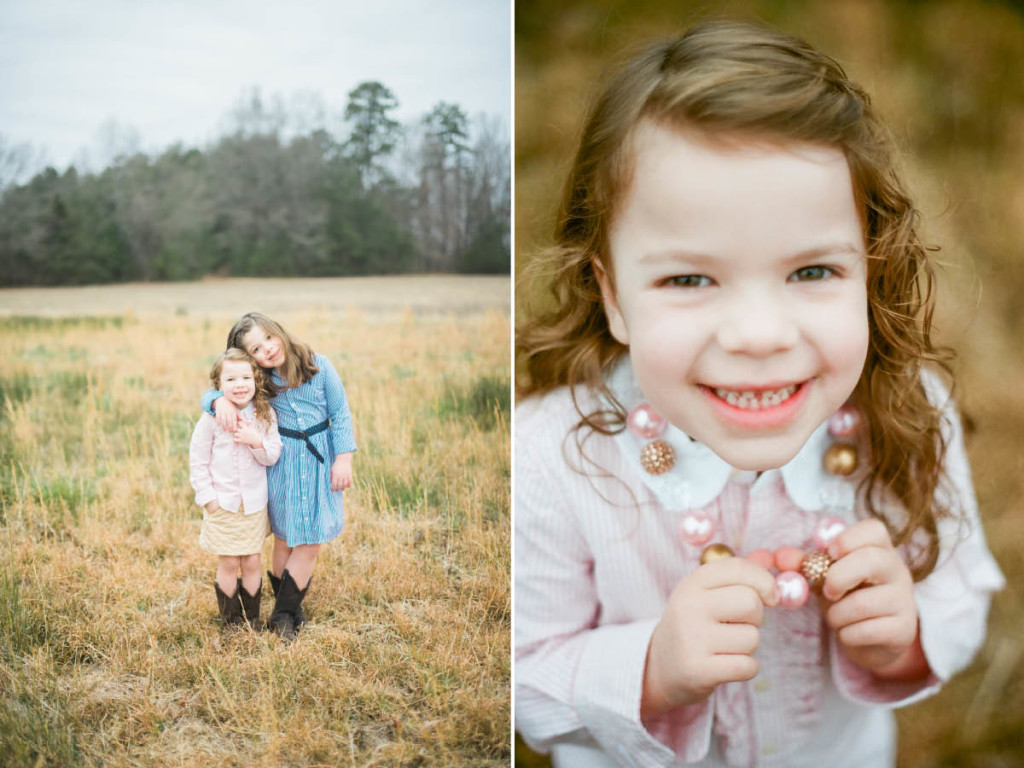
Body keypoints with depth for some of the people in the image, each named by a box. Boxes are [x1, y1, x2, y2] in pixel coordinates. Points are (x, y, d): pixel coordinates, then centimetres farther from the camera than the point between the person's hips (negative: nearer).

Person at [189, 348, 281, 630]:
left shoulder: (265, 414, -4)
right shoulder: (211, 418, -11)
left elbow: (272, 456, -1)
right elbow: (197, 460, -4)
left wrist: (257, 441, -20)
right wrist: (207, 497, -8)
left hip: (254, 503, 2)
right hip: (222, 503, -2)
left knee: (252, 563, 8)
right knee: (228, 564, 4)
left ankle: (252, 618, 25)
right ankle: (230, 620, 22)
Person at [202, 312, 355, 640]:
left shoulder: (319, 366, -10)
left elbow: (341, 413, -3)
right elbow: (210, 394, -2)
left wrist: (344, 458, -8)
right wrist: (222, 400, -26)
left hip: (320, 461, 0)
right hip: (281, 462, 0)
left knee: (311, 540, 2)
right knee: (285, 538, 7)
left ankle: (283, 613, 16)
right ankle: (288, 610, 23)